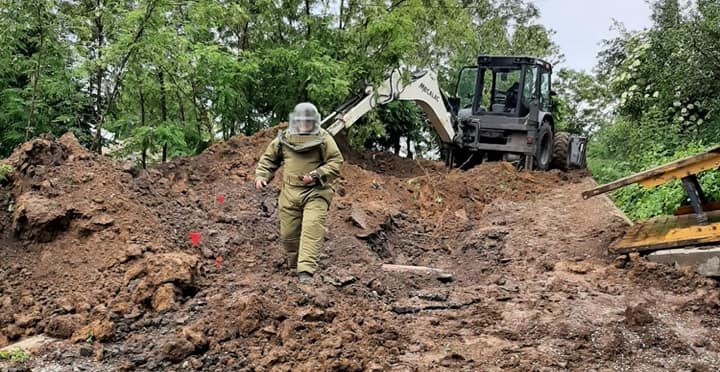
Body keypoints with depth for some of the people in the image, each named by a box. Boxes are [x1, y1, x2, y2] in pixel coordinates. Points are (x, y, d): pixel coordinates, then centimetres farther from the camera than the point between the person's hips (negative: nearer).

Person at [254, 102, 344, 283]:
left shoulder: (323, 139, -4)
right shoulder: (283, 139, 7)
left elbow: (336, 163, -8)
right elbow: (268, 159, 17)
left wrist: (316, 175, -20)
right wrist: (261, 176, 0)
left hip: (315, 193, -4)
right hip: (290, 193, 4)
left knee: (312, 229, -19)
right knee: (288, 233, 9)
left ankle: (306, 271, -25)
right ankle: (293, 266, 31)